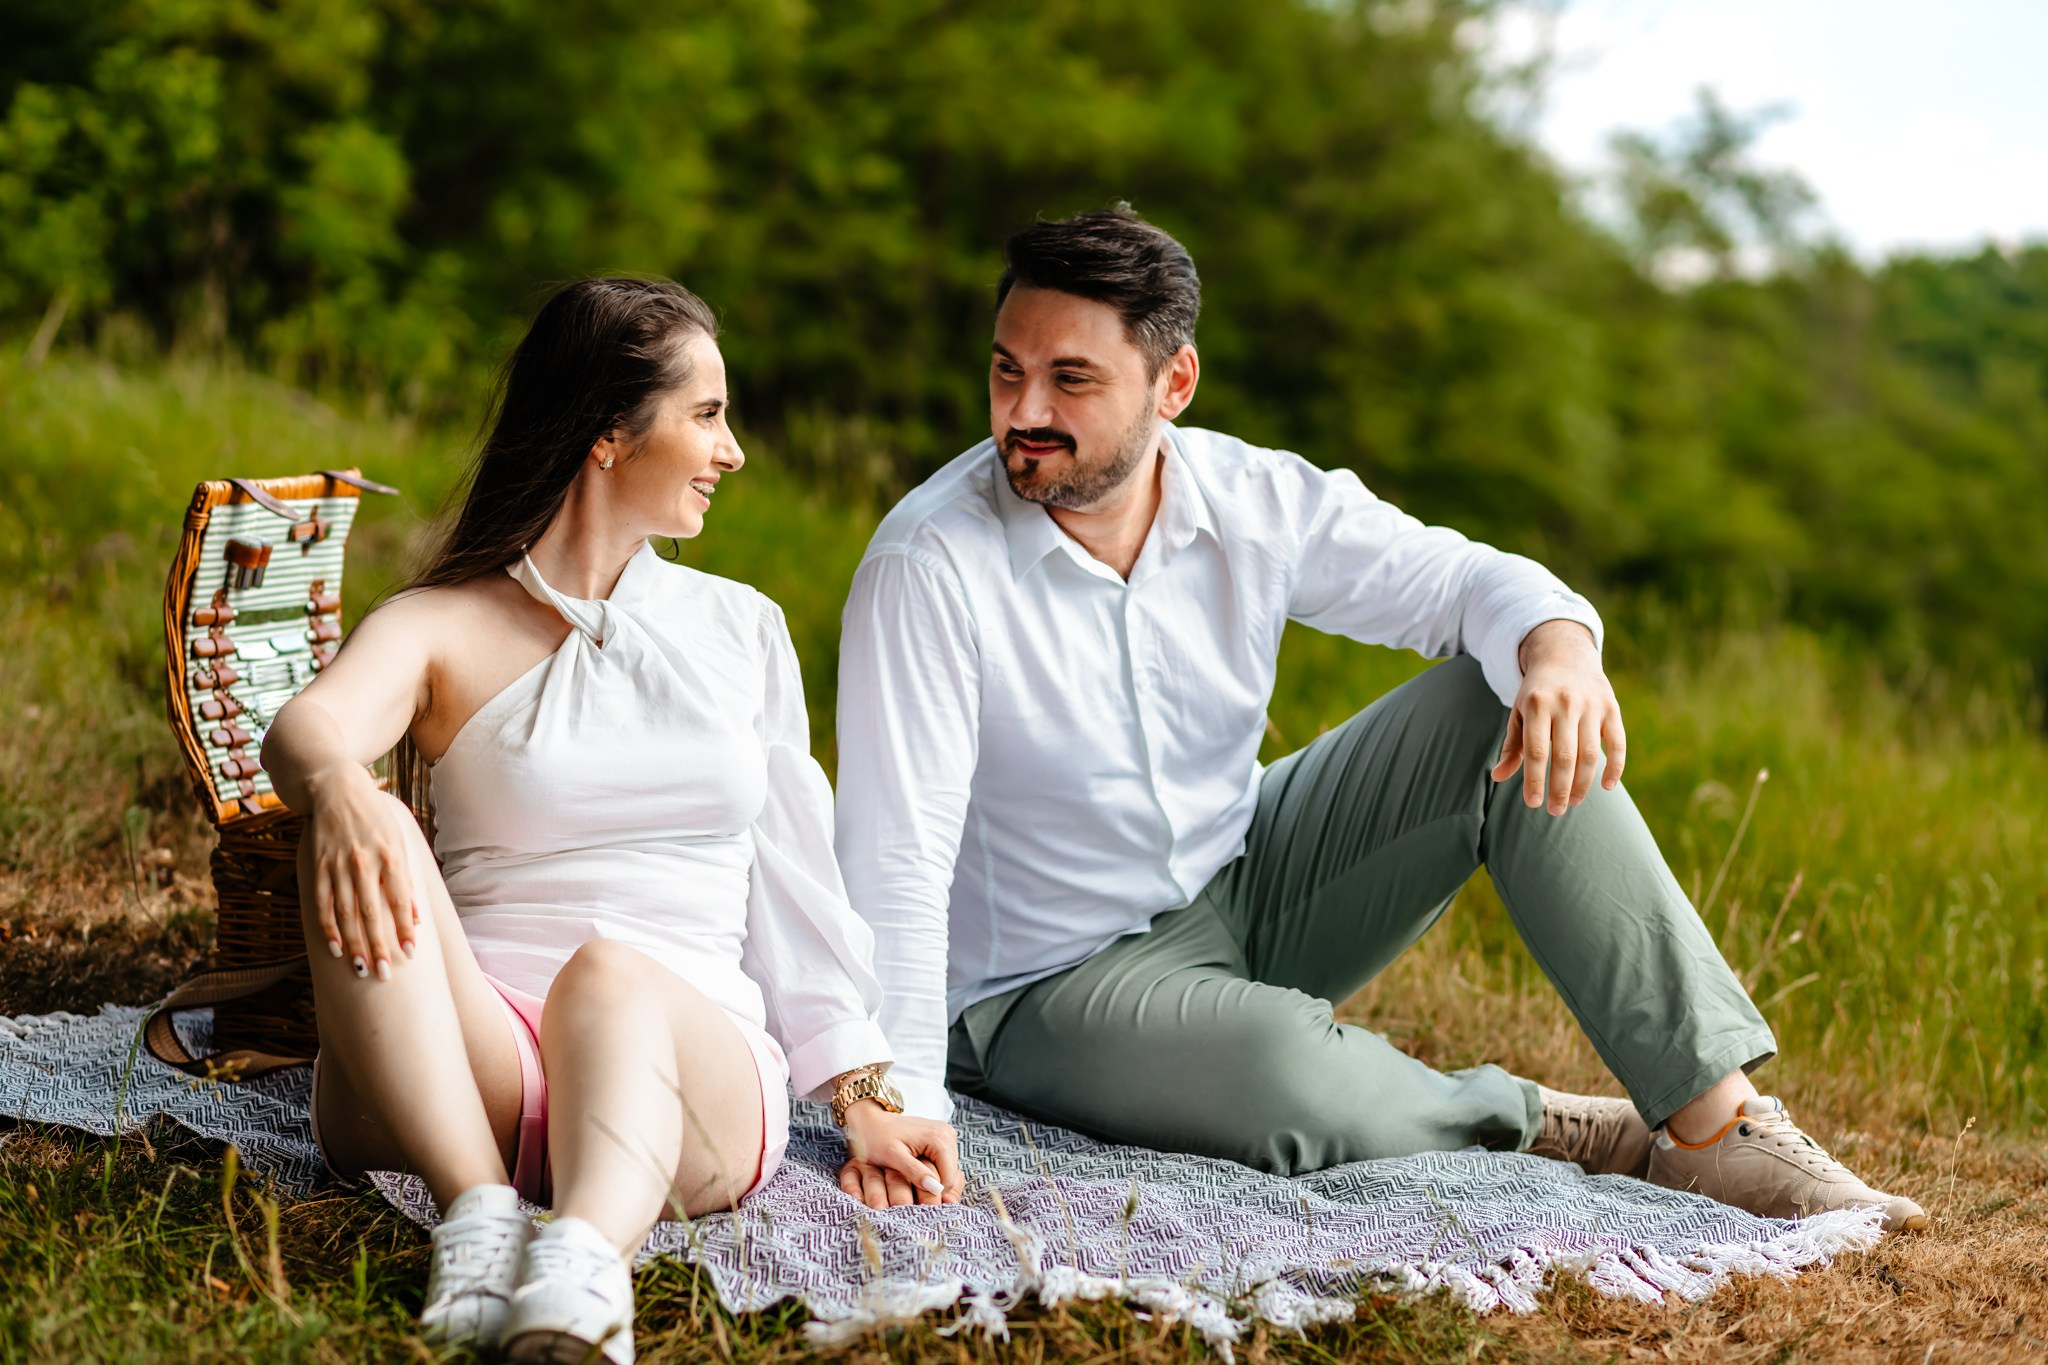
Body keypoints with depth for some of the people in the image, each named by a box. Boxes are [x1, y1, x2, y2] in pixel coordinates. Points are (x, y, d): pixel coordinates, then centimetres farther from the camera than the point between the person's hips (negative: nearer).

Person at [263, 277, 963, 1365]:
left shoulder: (741, 630, 23)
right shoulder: (440, 629, 11)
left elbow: (795, 882, 21)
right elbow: (306, 725, -12)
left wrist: (864, 1098, 10)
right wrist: (338, 787, -37)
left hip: (691, 1059, 1)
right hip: (470, 1063, -1)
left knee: (612, 975, -36)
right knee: (361, 856, -30)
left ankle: (582, 1266, -66)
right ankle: (478, 1210, -47)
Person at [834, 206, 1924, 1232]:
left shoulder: (1254, 501, -8)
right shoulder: (927, 567, -23)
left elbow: (1465, 580, -2)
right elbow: (894, 865, -27)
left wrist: (1558, 648, -27)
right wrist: (903, 1107, -40)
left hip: (1242, 891, 6)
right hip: (1051, 989, -6)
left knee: (1504, 707, -12)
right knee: (1290, 1075, -39)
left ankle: (1711, 1118, -15)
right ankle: (1544, 1127, -5)